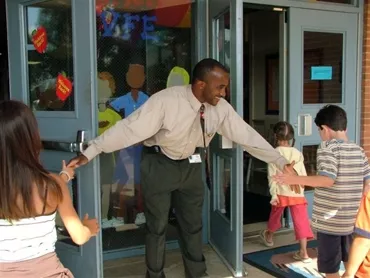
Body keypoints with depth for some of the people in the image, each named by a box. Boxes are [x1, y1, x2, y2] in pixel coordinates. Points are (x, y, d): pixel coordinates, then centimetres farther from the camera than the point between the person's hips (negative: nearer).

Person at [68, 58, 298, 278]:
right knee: (158, 226, 10)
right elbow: (130, 127, -28)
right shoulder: (166, 101, -29)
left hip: (191, 166, 4)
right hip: (159, 165, -4)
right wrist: (89, 153, -28)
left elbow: (246, 134, -7)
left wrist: (281, 162, -5)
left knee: (193, 224, 16)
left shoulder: (221, 108, -14)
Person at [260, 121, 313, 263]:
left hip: (281, 193, -1)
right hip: (297, 193, 1)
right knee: (301, 220, 2)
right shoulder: (298, 153, 3)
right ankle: (303, 252, 1)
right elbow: (303, 175, 6)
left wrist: (273, 194, -8)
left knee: (275, 216, 21)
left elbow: (272, 176, -11)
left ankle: (268, 236, 45)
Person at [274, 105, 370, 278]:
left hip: (329, 220, -6)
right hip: (352, 218, 7)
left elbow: (328, 179, -25)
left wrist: (294, 179, -26)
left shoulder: (328, 147, -13)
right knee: (351, 264, 24)